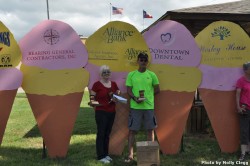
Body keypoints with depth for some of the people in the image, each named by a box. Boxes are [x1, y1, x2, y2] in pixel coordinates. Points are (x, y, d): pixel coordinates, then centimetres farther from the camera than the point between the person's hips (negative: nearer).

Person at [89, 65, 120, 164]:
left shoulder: (113, 84, 10)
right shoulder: (97, 84, -6)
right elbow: (92, 98, -5)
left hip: (111, 112, 6)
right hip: (101, 112, -5)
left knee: (107, 134, 12)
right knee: (101, 134, -3)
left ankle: (106, 154, 21)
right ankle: (101, 156, 3)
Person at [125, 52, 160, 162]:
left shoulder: (152, 75, 5)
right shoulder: (131, 74, 3)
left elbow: (157, 89, 9)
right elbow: (128, 90, 0)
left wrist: (147, 95, -3)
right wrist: (135, 98, -17)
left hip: (149, 106, 1)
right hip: (135, 106, -1)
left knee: (150, 129, 7)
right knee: (132, 130, 0)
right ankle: (130, 154, 6)